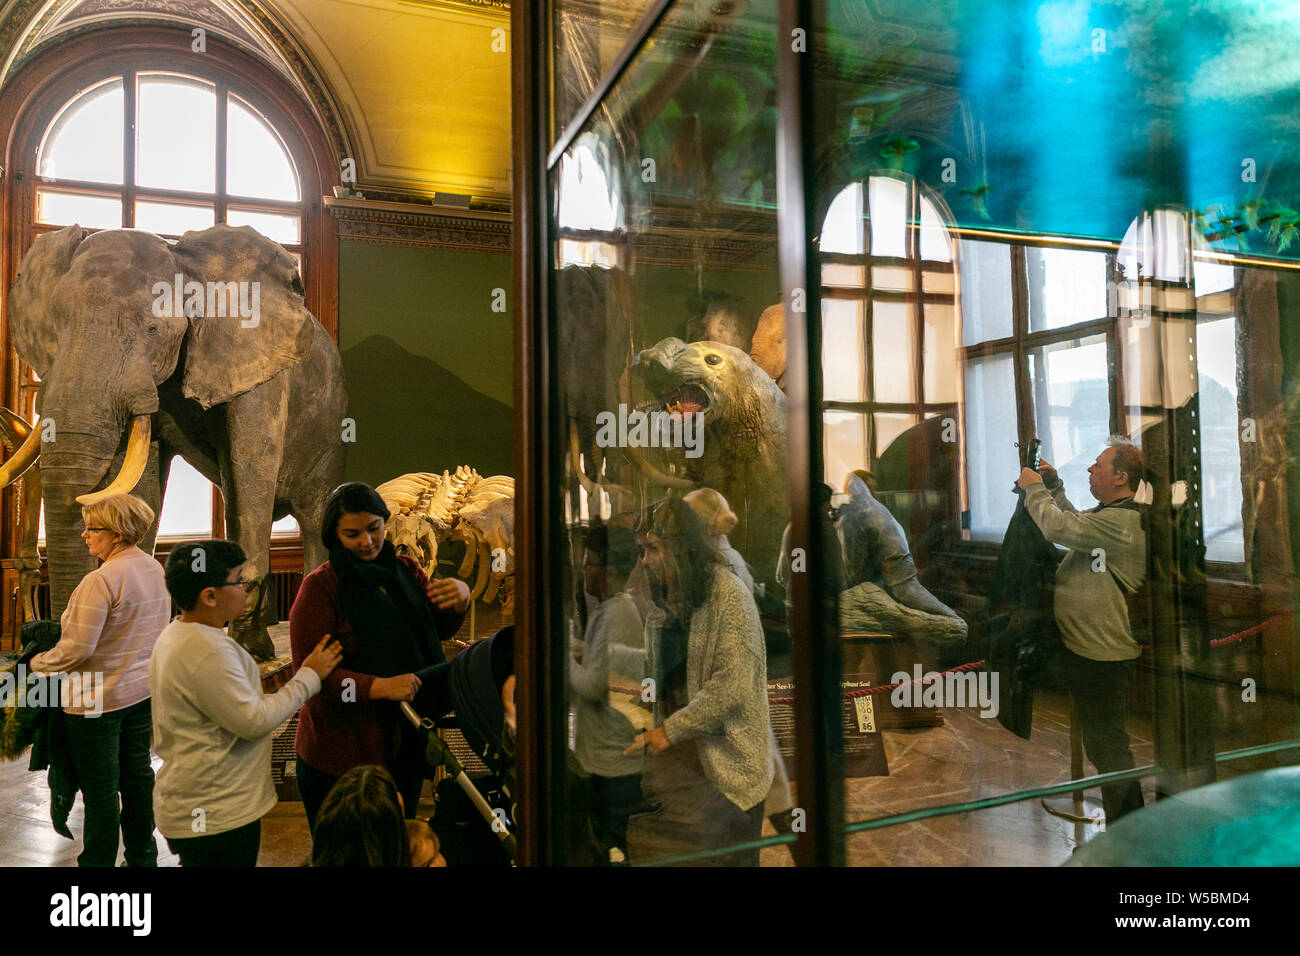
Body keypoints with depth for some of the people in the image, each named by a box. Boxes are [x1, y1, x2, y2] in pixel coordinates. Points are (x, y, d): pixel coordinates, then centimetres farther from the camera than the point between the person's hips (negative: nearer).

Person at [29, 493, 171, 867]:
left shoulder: (101, 580, -22)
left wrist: (37, 664, -4)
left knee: (99, 787, 6)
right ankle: (143, 856, 28)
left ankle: (98, 861, 19)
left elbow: (76, 649, -21)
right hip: (143, 690, 8)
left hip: (98, 698, -8)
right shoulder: (155, 569, 2)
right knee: (137, 774, 17)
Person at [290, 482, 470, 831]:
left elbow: (440, 629, 8)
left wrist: (461, 597, -14)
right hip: (341, 756, -5)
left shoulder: (404, 570, 8)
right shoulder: (320, 586, -10)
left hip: (404, 746, 5)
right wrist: (381, 687, -29)